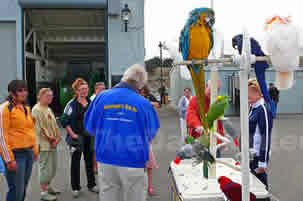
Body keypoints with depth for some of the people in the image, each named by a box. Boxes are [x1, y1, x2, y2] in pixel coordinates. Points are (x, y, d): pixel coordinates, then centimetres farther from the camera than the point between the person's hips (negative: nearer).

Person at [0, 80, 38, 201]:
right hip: (15, 154, -7)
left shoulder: (26, 108, 13)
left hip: (28, 152, 7)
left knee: (23, 189, 14)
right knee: (16, 190, -5)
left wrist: (35, 150, 17)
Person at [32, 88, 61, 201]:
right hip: (44, 144, -9)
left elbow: (54, 125, 18)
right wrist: (50, 139, -12)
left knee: (52, 167, 15)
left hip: (53, 144, 9)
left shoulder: (48, 109, 17)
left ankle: (48, 187, 30)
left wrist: (57, 137, 4)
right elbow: (39, 128, -18)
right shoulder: (36, 109, -12)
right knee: (45, 168, -3)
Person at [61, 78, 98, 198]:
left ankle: (91, 185, 26)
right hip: (77, 137, -4)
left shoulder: (91, 103, 7)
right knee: (75, 162, 6)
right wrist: (72, 134, -13)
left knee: (90, 161, 12)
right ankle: (75, 187, 17)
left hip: (89, 136, 4)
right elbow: (65, 121, -9)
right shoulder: (72, 104, -8)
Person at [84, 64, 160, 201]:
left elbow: (90, 127, 7)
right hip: (133, 162, -2)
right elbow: (151, 134, 4)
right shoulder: (144, 103, -8)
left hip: (106, 160, 3)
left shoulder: (102, 97, -3)